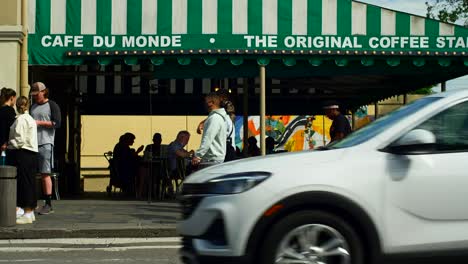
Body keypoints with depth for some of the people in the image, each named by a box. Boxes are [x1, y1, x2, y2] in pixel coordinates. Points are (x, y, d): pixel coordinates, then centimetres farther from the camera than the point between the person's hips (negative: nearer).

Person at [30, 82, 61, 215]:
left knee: (45, 173, -7)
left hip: (45, 143, -6)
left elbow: (57, 123, -7)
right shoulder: (33, 107, 22)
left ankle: (48, 204, -5)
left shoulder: (52, 105, 3)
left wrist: (39, 122, -11)